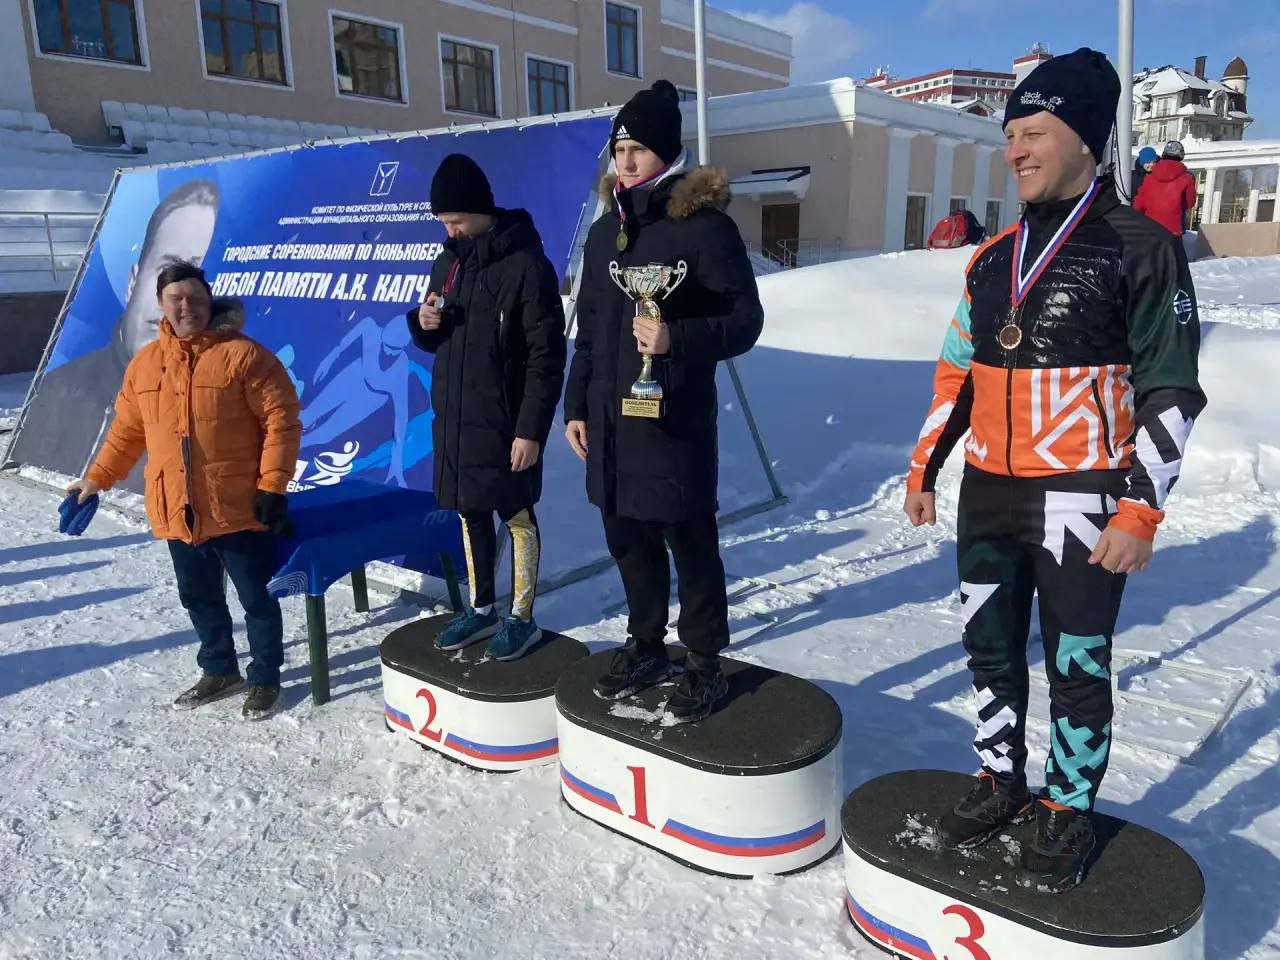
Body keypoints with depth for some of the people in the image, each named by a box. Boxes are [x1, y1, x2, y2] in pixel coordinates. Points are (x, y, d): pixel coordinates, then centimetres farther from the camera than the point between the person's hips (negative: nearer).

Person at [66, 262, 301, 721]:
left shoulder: (243, 354, -9)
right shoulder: (144, 363, 9)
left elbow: (281, 420, -12)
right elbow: (127, 430, 19)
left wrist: (272, 485, -16)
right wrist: (97, 478, 17)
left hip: (238, 511, -5)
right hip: (177, 514, 6)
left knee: (257, 599, 6)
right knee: (199, 599, 18)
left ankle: (265, 679, 23)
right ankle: (219, 671, 37)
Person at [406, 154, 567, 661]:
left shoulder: (526, 264, -13)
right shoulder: (447, 263, 9)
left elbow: (547, 355, -16)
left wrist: (531, 428, -19)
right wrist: (423, 323, -5)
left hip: (505, 421, -7)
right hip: (454, 416, 7)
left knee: (516, 514, 5)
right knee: (471, 513, 15)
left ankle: (522, 617, 19)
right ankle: (481, 609, 30)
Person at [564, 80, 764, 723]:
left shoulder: (704, 225, -7)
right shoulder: (606, 229, 13)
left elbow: (745, 320, -9)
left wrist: (677, 339, -24)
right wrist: (576, 405, 15)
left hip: (676, 419, -6)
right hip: (609, 419, 7)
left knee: (690, 544, 3)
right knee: (628, 539, 16)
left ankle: (704, 664, 20)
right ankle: (646, 647, 34)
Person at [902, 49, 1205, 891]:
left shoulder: (1141, 248, -7)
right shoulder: (994, 258, 10)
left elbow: (1170, 390, -9)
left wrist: (1141, 510, -14)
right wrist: (925, 467, 13)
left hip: (1079, 499, -5)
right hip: (988, 494, 6)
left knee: (1077, 665, 7)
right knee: (990, 651, 15)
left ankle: (1069, 812, 27)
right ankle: (1002, 781, 35)